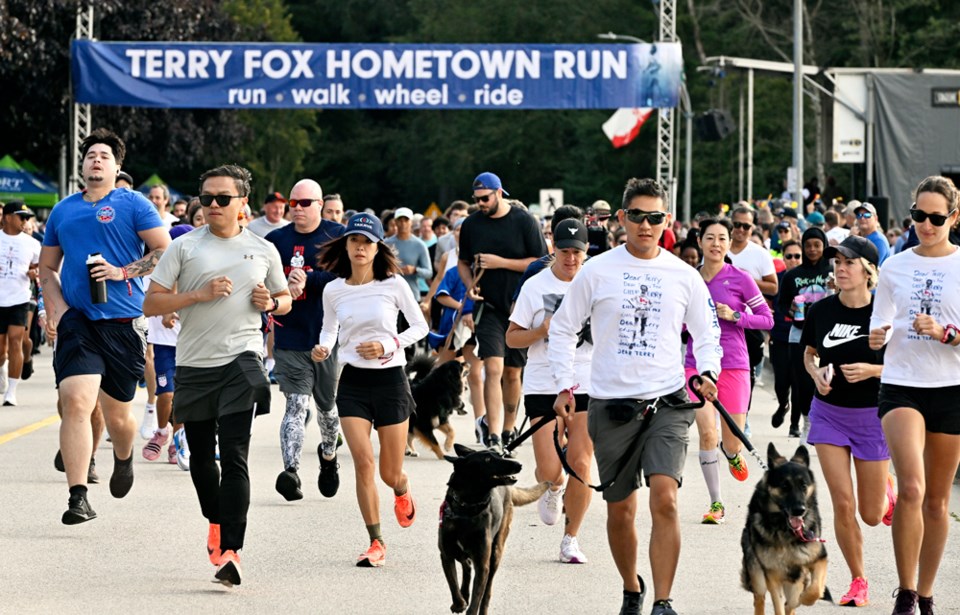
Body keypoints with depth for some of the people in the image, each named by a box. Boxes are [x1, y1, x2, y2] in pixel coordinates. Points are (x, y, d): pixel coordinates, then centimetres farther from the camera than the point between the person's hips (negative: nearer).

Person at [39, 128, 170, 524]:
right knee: (76, 403, -16)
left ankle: (124, 459, 43)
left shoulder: (133, 205, 2)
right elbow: (47, 268, 21)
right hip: (77, 322, 2)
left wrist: (123, 272, -13)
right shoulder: (63, 211, 14)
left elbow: (165, 252, -2)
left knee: (117, 414, 8)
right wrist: (55, 309, 5)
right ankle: (78, 498, -16)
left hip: (124, 323, -2)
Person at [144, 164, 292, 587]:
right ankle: (215, 522, 40)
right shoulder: (184, 247, 4)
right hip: (193, 364, 2)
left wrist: (272, 303, -1)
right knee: (201, 456, 12)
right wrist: (199, 294, -12)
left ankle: (231, 551, -18)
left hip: (242, 359, -2)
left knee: (234, 456, -13)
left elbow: (284, 298, 22)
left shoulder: (263, 250, 8)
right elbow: (151, 304, 0)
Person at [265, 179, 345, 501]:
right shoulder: (276, 240, 7)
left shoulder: (337, 236, 1)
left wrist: (308, 280, -20)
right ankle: (291, 470, -22)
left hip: (329, 338, 0)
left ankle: (329, 454, 41)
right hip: (290, 339, 0)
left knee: (328, 405, 14)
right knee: (296, 405, -12)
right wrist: (283, 293, -18)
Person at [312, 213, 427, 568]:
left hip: (390, 379, -1)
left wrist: (387, 346, -13)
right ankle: (376, 543, -3)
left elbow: (420, 326, 1)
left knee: (390, 473, 5)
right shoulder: (333, 290, 0)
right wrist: (323, 350, -7)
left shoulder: (393, 284, -6)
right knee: (363, 462, -13)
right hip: (353, 382, 1)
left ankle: (402, 492, 45)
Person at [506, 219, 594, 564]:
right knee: (549, 469, -8)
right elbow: (512, 338, 4)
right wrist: (542, 331, -13)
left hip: (587, 386, 1)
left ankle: (571, 538, 11)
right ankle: (553, 490, 31)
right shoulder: (535, 286, 1)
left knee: (580, 464, -5)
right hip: (543, 386, -1)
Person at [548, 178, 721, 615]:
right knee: (620, 509, 9)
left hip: (667, 402, -1)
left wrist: (708, 373, -4)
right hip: (611, 404, 1)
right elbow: (563, 328, 9)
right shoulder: (597, 271, 1)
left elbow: (707, 333, 15)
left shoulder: (684, 276, 4)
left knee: (664, 499, -19)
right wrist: (565, 385, 1)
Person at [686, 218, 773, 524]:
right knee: (707, 433, -14)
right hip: (697, 364, 1)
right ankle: (716, 503, -1)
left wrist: (735, 316, -14)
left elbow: (767, 319, -1)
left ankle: (732, 453, 41)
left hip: (734, 365, -1)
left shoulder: (740, 279, -4)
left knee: (732, 443, 1)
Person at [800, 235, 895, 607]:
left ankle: (886, 493, 43)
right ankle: (858, 581, 11)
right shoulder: (821, 310, -4)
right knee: (842, 504, -6)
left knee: (871, 515, 6)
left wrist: (871, 370, -22)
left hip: (871, 415, -2)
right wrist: (817, 374, -7)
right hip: (829, 412, 2)